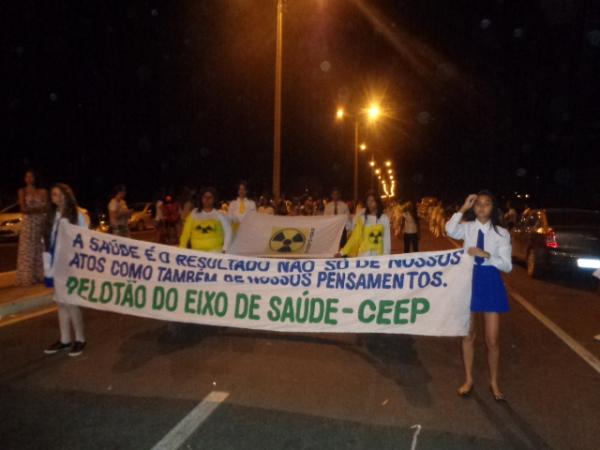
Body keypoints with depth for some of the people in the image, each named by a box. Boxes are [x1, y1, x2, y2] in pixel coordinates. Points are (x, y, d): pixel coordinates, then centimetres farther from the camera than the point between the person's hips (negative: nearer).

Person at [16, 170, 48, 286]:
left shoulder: (42, 191, 9)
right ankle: (27, 278, -2)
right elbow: (24, 209, -5)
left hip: (41, 224, 2)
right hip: (28, 224, -2)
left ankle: (40, 276, 5)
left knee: (41, 250, 1)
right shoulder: (22, 191, 4)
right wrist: (39, 209, -6)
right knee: (28, 251, -3)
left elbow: (46, 208, 0)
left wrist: (31, 209, -11)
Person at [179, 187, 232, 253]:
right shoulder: (194, 214, 6)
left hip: (215, 252, -3)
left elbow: (228, 233, 2)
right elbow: (186, 233, 8)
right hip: (196, 252, 3)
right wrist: (182, 249, 4)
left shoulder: (219, 215, -1)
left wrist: (224, 250, -4)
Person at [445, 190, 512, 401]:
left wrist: (486, 255, -21)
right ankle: (468, 380, 29)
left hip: (490, 283, 0)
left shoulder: (501, 233, -3)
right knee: (468, 335, 12)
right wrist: (463, 208, -21)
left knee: (492, 340, 4)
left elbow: (507, 265, -7)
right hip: (469, 280, 1)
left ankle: (494, 382, 27)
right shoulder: (467, 227, -2)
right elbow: (450, 230, -26)